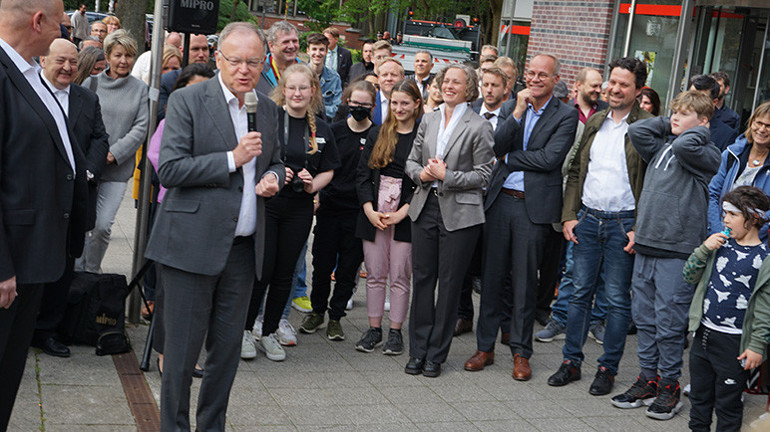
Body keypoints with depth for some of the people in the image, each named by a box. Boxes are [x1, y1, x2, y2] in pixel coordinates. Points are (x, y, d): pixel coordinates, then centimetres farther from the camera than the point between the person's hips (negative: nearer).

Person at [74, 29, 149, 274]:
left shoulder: (140, 89, 5)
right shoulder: (91, 84, 5)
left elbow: (141, 128, 0)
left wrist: (113, 154, -10)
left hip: (118, 169, -1)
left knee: (103, 225, -6)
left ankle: (91, 271, 16)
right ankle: (77, 271, 20)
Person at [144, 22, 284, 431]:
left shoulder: (268, 108, 12)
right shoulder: (187, 101, -5)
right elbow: (169, 169, -12)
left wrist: (272, 178, 1)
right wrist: (232, 159, -16)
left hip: (243, 248, 5)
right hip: (193, 244, -5)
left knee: (227, 347, 12)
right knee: (182, 348, 1)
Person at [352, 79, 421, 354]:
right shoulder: (378, 133, 10)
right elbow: (362, 174, 8)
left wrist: (402, 213, -12)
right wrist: (369, 210, -4)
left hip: (406, 215, -3)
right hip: (374, 214, 3)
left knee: (400, 276, 2)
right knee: (375, 274, 7)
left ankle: (395, 331, 13)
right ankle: (374, 328, 17)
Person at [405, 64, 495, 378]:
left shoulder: (478, 127, -4)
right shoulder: (428, 120, 11)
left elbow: (483, 175, -5)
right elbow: (412, 161, 17)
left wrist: (446, 176, -14)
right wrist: (421, 173, -5)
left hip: (459, 213, -4)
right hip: (425, 207, 5)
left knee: (449, 282, 2)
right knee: (422, 277, 6)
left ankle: (436, 355, 13)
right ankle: (418, 351, 17)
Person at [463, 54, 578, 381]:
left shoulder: (565, 115, -3)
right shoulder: (513, 106, 9)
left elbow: (549, 159, -14)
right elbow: (497, 147, -4)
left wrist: (509, 158, -5)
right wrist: (518, 112, -12)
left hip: (534, 206, -4)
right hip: (500, 200, 4)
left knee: (525, 280, 3)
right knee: (491, 274, 9)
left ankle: (521, 353, 15)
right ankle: (485, 346, 20)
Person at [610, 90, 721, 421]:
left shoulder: (707, 155, -6)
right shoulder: (662, 146, 14)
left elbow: (684, 146, -24)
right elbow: (636, 131, 7)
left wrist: (699, 131, -6)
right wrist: (667, 124, 9)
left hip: (677, 251, -7)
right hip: (646, 245, 7)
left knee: (668, 322, -1)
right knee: (644, 317, 13)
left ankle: (669, 386, 12)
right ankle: (648, 378, 24)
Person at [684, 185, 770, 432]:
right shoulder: (721, 244, 6)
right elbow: (689, 277, 7)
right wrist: (704, 249, -7)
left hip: (734, 342, -5)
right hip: (703, 334, 5)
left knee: (727, 404, 6)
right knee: (699, 397, 17)